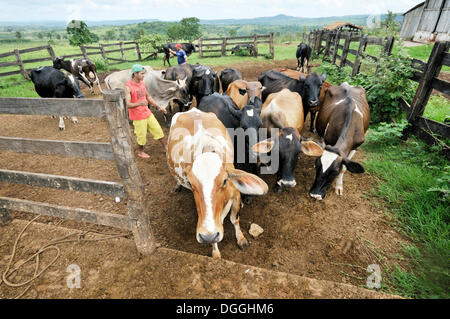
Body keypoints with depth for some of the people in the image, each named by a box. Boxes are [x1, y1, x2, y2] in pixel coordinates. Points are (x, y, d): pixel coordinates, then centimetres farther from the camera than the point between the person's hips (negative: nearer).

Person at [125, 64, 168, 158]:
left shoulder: (142, 83, 4)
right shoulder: (128, 87, -17)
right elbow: (128, 104, -24)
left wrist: (158, 107, 17)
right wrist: (139, 103, -42)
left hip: (148, 113, 7)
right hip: (138, 116, -7)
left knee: (158, 130, 11)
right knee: (142, 136, 5)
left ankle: (166, 148, 26)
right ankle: (140, 152, 31)